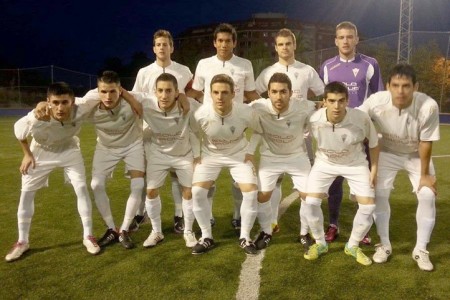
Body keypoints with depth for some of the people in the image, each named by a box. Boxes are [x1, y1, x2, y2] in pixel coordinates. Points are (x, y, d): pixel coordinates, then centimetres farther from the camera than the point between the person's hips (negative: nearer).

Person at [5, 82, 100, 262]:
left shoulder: (79, 112, -38)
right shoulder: (35, 119, -39)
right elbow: (19, 133, -14)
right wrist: (27, 154, -6)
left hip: (69, 150, 0)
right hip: (42, 152, 0)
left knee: (82, 188, -8)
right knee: (26, 193, 1)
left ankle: (88, 236, 7)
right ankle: (22, 242, 18)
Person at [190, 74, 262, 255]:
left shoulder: (247, 113, -28)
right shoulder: (201, 114, -27)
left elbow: (259, 131, -5)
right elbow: (190, 134, -4)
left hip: (239, 155, 0)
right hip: (210, 155, 0)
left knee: (251, 192, -14)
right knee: (197, 191, -15)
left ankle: (245, 238, 7)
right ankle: (206, 237, 5)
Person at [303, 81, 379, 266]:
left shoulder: (361, 118, -28)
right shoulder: (314, 120, -28)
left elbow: (374, 144, -8)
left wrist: (374, 170, -4)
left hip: (356, 164, 0)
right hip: (325, 163, 0)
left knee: (368, 206, -8)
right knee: (311, 202, -14)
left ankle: (352, 246, 18)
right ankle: (320, 243, 13)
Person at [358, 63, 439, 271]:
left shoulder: (428, 106, -34)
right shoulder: (376, 102, -32)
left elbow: (425, 143, -21)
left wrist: (424, 174, -11)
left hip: (417, 155, 0)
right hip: (388, 153, 1)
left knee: (427, 196, -9)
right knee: (379, 194, -7)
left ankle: (421, 250, 10)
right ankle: (384, 245, 12)